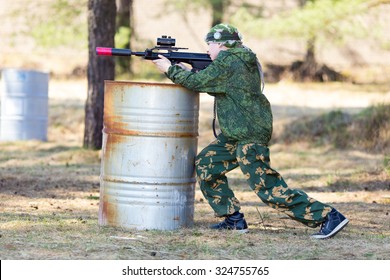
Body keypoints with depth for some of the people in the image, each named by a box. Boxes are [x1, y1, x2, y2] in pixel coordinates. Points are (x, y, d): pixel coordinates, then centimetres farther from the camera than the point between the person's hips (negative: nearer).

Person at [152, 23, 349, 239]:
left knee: (269, 188, -13)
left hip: (249, 137, -10)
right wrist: (185, 70, 15)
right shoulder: (243, 61, 15)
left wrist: (170, 69, -2)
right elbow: (208, 82, 23)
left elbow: (198, 82, -14)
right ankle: (234, 219, 15)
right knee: (205, 165, 14)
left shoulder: (228, 63, -15)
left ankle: (328, 216, -15)